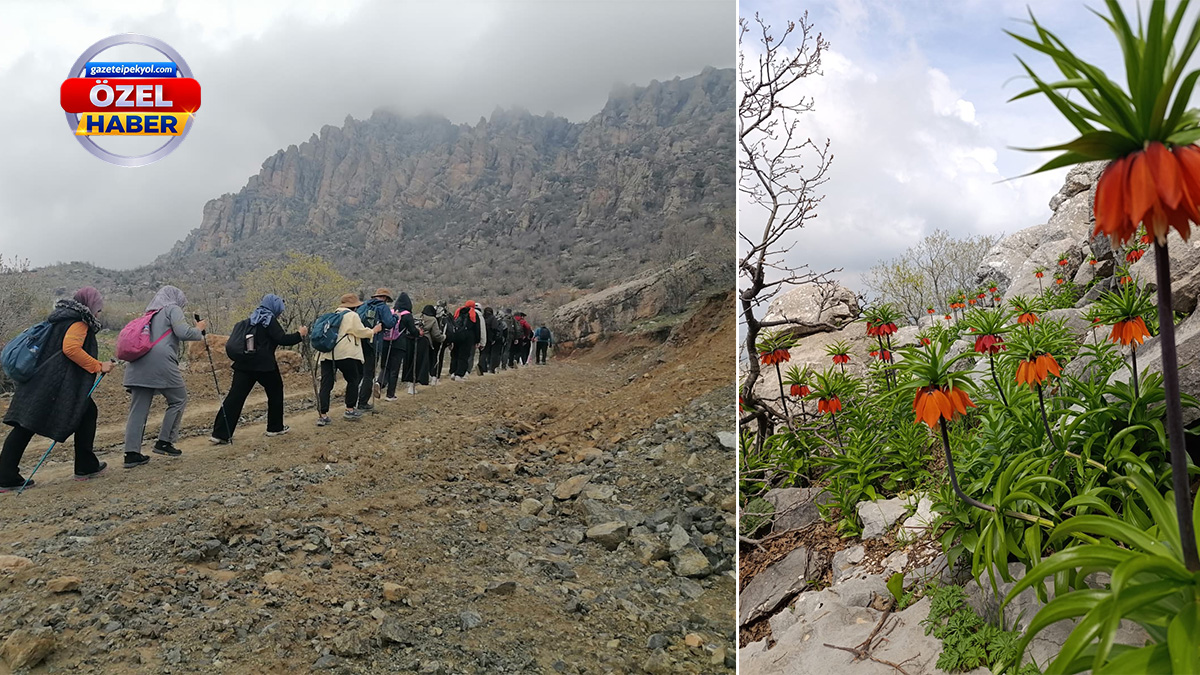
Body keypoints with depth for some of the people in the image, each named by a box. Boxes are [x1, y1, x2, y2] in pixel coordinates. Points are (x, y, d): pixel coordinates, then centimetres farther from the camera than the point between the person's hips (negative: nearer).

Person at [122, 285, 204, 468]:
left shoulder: (150, 314, 29)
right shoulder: (173, 309, 6)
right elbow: (183, 332, -8)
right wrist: (199, 329, 10)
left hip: (137, 364, 7)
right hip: (160, 362, -7)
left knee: (138, 408, 5)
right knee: (178, 400, 9)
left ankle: (132, 453, 2)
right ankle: (164, 442, 7)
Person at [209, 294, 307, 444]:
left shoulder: (253, 319, 19)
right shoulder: (269, 320, -5)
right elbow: (282, 339, -14)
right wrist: (299, 335, -1)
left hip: (244, 364, 7)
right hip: (263, 364, -7)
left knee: (235, 396, 0)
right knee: (275, 392, 14)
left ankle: (220, 434, -6)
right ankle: (275, 427, 21)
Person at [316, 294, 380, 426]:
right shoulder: (352, 315, 0)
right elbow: (360, 331, -4)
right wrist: (374, 331, 12)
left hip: (326, 354, 6)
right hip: (345, 353, -6)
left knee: (326, 384, 2)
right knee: (353, 380, 12)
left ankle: (322, 415, -2)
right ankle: (350, 410, 14)